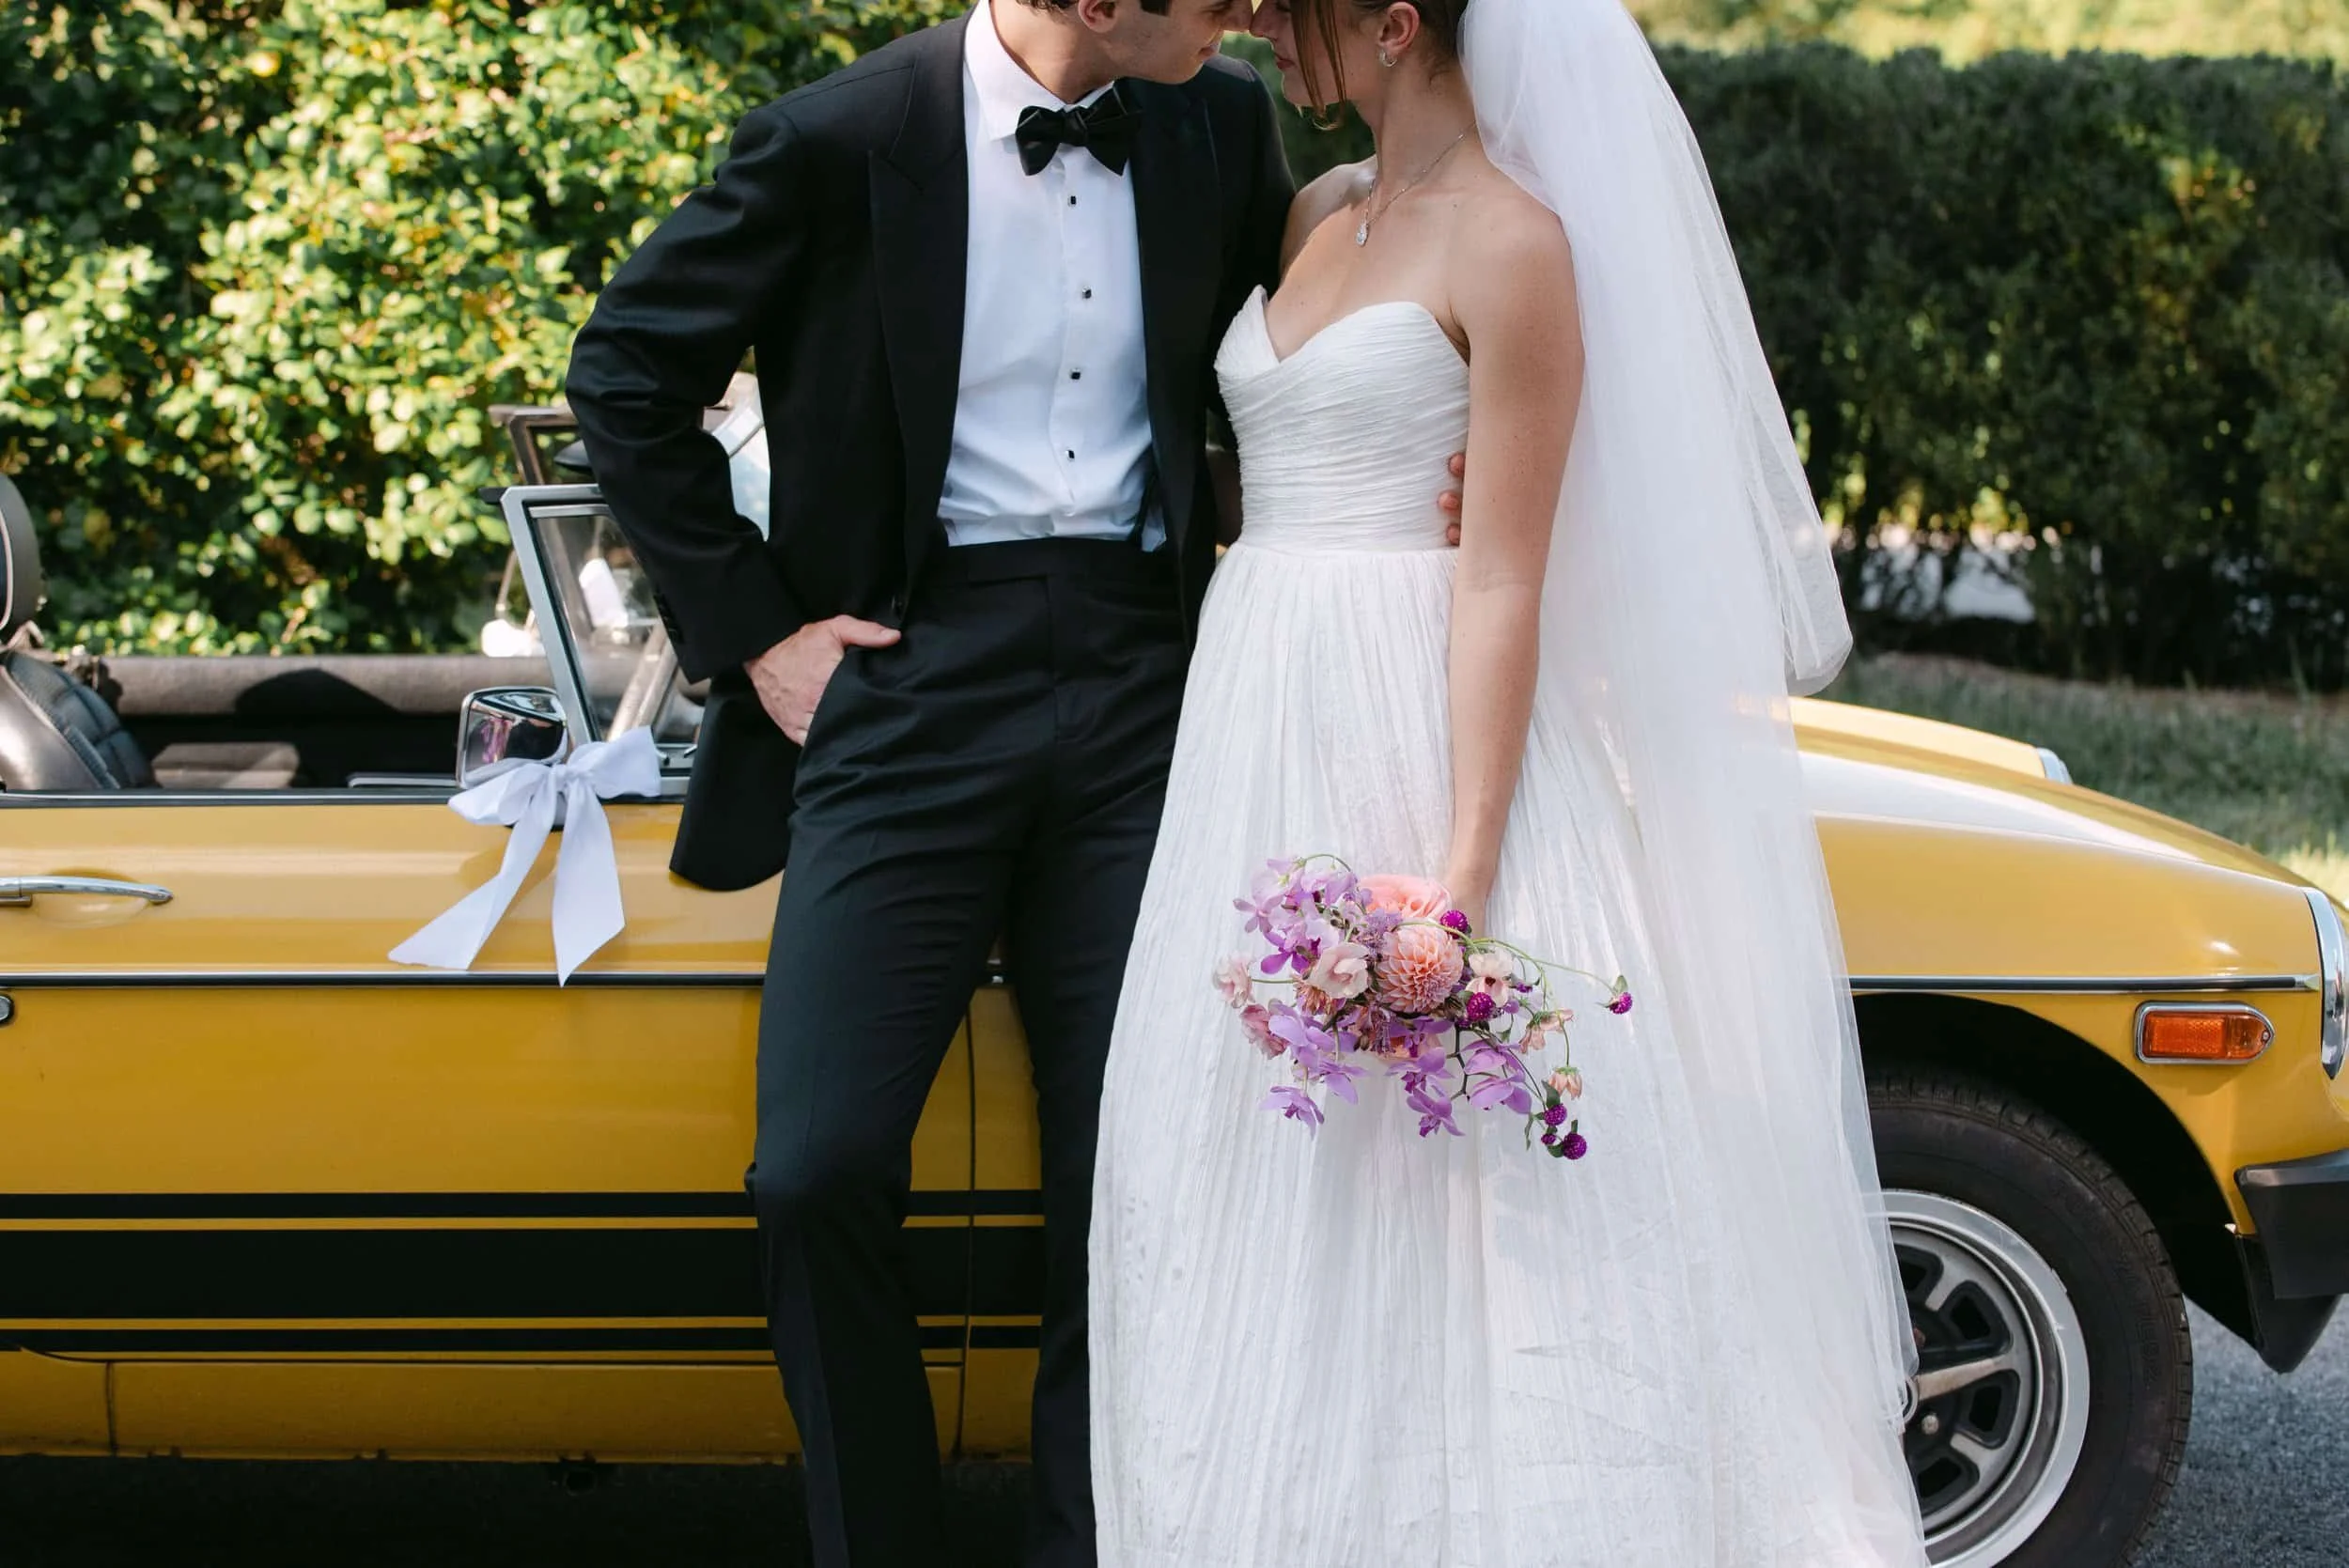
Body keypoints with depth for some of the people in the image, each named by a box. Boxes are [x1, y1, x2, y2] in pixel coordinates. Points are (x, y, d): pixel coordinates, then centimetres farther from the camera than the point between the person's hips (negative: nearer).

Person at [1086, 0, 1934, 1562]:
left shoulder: (1512, 246, -10)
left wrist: (1462, 877, -21)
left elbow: (1504, 584, -15)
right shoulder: (1318, 217, 12)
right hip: (1260, 732, 8)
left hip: (1416, 732, -8)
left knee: (1437, 1195, -6)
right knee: (1259, 1190, 9)